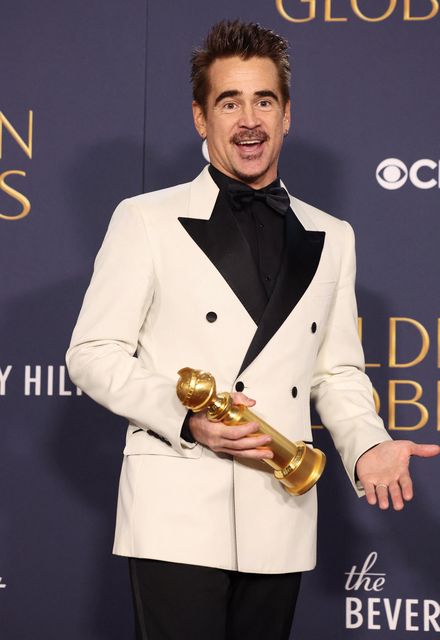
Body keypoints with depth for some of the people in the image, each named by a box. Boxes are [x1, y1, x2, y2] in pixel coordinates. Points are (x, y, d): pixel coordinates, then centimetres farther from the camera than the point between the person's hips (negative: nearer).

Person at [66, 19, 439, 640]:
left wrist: (367, 446, -4)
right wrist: (187, 419, -15)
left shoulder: (331, 239, 13)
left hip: (281, 522, 4)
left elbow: (337, 371, 15)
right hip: (176, 514, -4)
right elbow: (93, 353, -1)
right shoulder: (147, 220, 1)